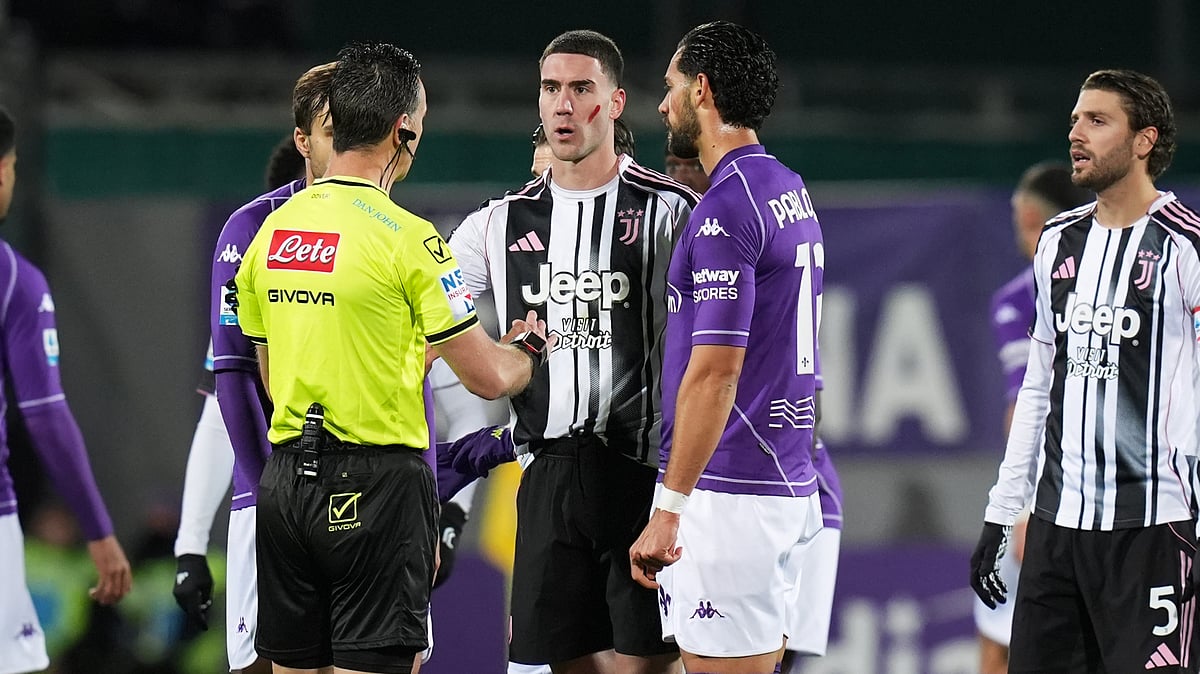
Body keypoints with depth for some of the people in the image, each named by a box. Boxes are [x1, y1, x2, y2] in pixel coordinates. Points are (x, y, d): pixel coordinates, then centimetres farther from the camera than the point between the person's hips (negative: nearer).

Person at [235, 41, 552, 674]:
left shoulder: (271, 230, 8)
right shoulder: (405, 237, -12)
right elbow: (489, 378, -8)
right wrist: (529, 349, 15)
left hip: (285, 478, 6)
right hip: (377, 481, -6)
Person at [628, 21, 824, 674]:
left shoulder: (726, 209, -15)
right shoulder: (792, 193, 15)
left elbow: (715, 372, -20)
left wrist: (668, 509, -20)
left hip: (728, 491, -10)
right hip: (789, 485, 10)